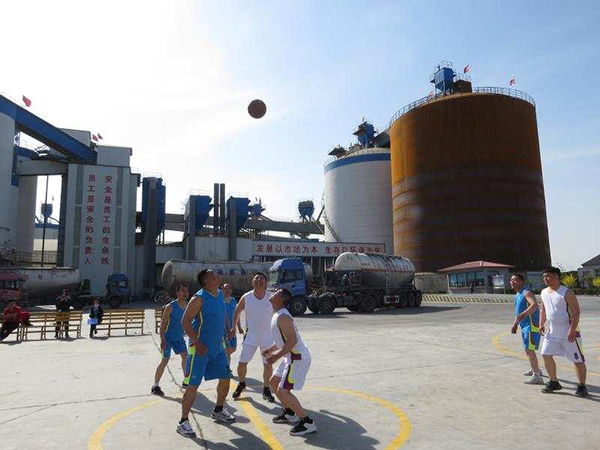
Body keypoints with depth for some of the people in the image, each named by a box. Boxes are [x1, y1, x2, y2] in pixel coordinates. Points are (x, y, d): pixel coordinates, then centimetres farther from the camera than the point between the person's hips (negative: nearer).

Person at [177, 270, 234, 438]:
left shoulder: (220, 294, 5)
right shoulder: (199, 298, -18)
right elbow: (185, 321, -20)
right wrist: (197, 343, -23)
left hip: (218, 347, 8)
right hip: (200, 348, -8)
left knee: (225, 378, 15)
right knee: (193, 385, -3)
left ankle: (218, 411, 35)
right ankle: (183, 421, 10)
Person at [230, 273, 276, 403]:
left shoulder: (272, 298, -9)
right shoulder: (246, 298, -6)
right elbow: (237, 312, 10)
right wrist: (234, 327, 13)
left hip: (267, 337, 0)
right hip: (250, 336, 1)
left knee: (268, 365, 3)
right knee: (242, 363, 4)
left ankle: (266, 390, 24)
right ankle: (241, 384, 33)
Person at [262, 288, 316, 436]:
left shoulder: (282, 316, -20)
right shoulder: (279, 315, 12)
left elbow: (292, 340, -28)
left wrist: (277, 356, -24)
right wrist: (272, 350, 24)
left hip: (298, 358, -11)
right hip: (292, 356, 11)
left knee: (282, 391, -11)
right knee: (273, 382, 20)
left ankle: (308, 423, -4)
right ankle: (289, 413, 31)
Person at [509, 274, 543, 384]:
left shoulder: (526, 293, -16)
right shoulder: (517, 295, 15)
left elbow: (534, 305, -35)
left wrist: (524, 314, -48)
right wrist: (515, 324, 23)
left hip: (531, 325, -10)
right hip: (524, 326, 10)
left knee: (529, 350, -13)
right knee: (528, 349, 22)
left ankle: (537, 377, -9)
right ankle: (535, 370, 40)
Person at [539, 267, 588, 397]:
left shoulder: (566, 292, -15)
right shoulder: (544, 293, 7)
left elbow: (576, 312, -17)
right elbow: (543, 310, 18)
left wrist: (572, 330, -23)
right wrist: (541, 324, 6)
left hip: (568, 333, -7)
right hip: (552, 332, 7)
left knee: (578, 360, 2)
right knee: (546, 355, 7)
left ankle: (582, 386, 18)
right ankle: (554, 382, 22)